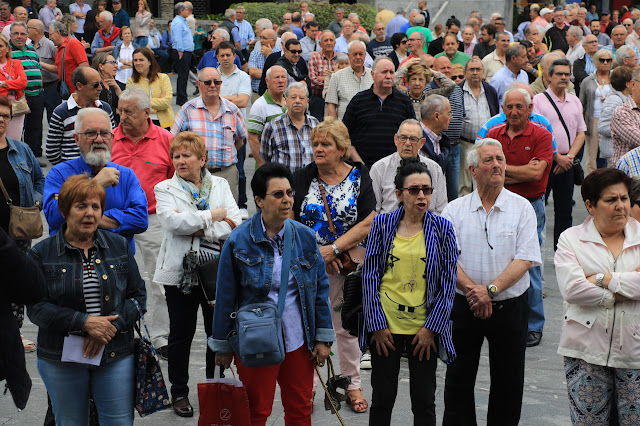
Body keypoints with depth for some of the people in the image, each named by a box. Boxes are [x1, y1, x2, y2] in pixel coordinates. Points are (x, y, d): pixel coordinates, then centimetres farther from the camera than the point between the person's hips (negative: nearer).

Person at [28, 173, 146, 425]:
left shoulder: (119, 247, 7)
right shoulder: (42, 253, 0)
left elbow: (137, 296, 5)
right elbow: (36, 308, -8)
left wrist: (110, 328, -12)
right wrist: (84, 323, -19)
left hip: (115, 356, 1)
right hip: (61, 359, -1)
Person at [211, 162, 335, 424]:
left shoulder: (305, 237, 1)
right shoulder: (239, 242, -8)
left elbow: (320, 288, 7)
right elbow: (225, 297, -3)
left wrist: (323, 338, 4)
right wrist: (222, 346, 0)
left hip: (299, 341, 3)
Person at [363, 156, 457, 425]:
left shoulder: (442, 228, -1)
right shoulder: (382, 224, -1)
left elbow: (448, 282, 0)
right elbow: (370, 276, 0)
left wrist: (431, 327, -6)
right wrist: (377, 325, -5)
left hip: (425, 329, 0)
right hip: (385, 326, 0)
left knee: (424, 402, 8)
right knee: (382, 398, 9)